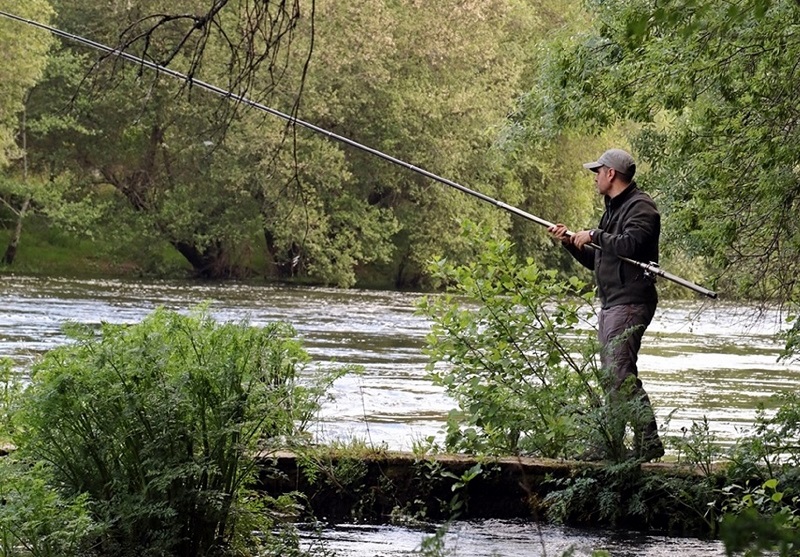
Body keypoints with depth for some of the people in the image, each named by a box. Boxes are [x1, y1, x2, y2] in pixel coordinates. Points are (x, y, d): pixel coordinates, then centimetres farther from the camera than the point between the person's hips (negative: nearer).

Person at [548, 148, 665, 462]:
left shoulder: (640, 207, -8)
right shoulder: (613, 209, 23)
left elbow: (630, 245, -26)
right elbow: (597, 260, 28)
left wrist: (594, 236, -15)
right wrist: (570, 242, 14)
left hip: (630, 303, -11)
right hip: (611, 305, 11)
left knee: (620, 374, -18)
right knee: (612, 377, 9)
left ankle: (648, 442, -19)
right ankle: (611, 445, 11)